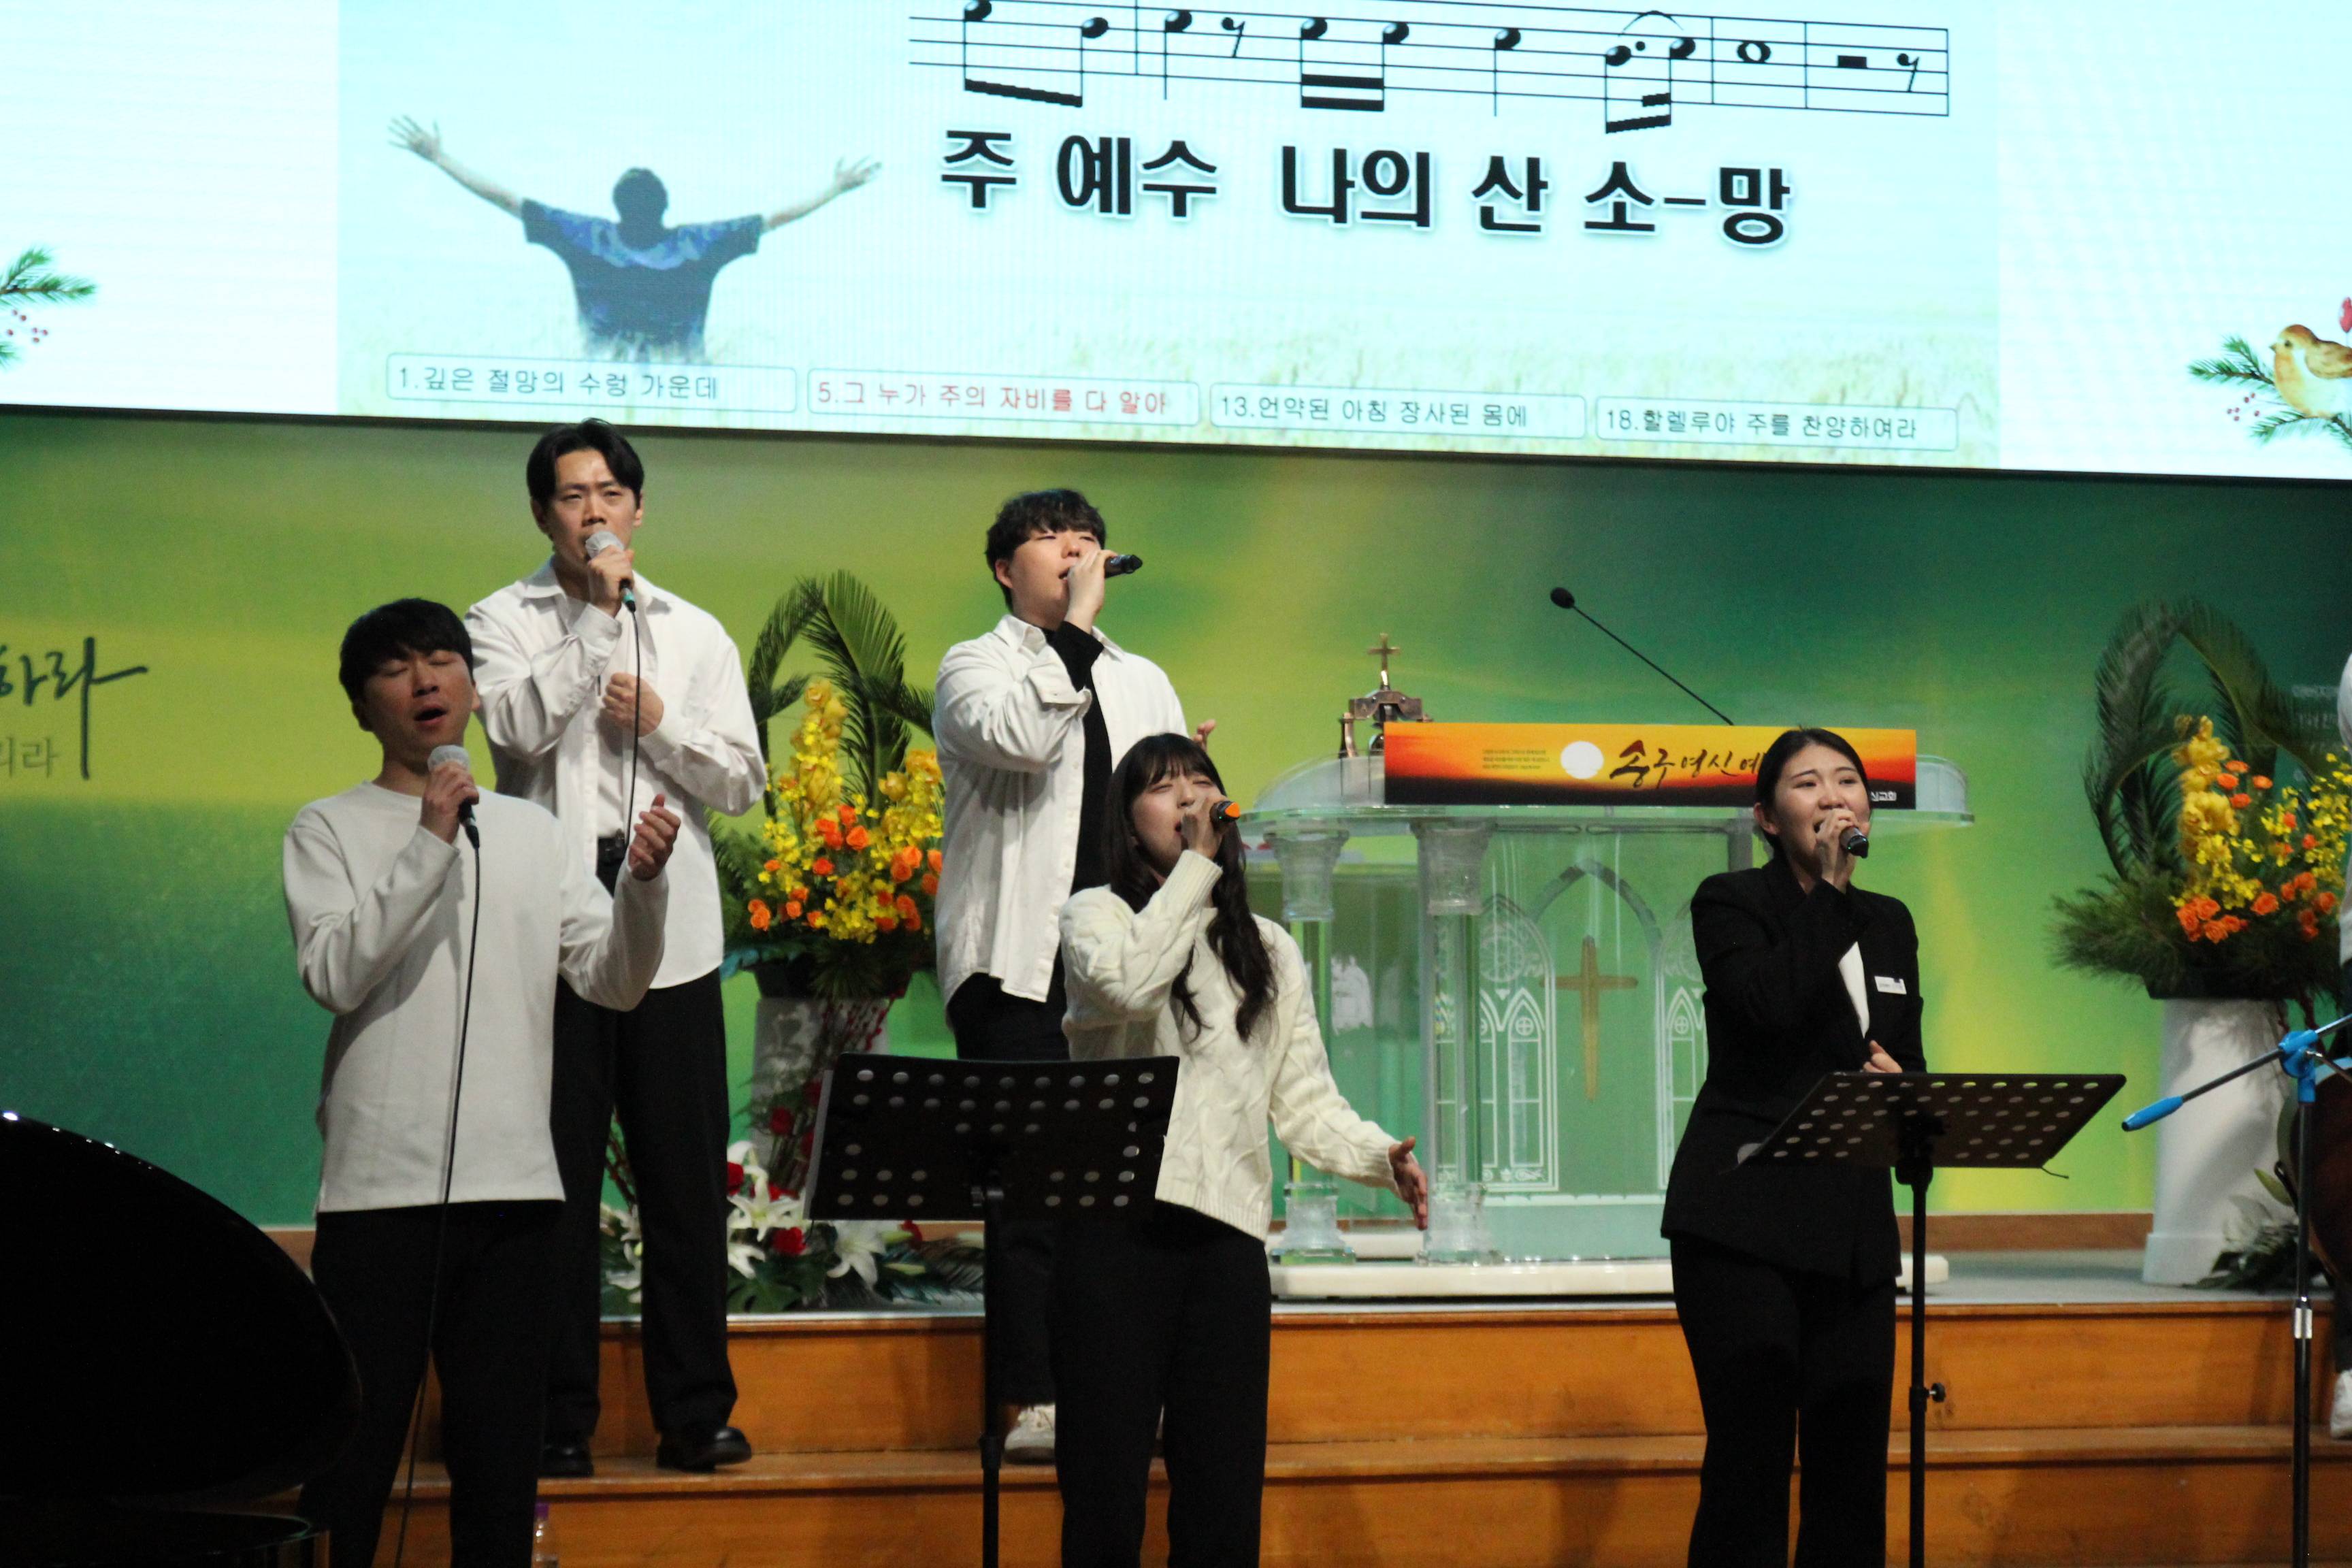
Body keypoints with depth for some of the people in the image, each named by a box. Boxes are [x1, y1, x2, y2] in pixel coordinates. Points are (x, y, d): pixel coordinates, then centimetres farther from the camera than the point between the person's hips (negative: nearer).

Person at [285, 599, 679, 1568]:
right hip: (380, 1184, -4)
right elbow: (334, 974, -12)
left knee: (500, 1451, 7)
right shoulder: (330, 831, 4)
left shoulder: (531, 832, 15)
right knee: (353, 1449, -3)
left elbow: (615, 980, 9)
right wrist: (430, 843, -16)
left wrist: (644, 883, -10)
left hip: (512, 1183, 4)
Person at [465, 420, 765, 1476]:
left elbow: (742, 783, 9)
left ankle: (695, 1410, 8)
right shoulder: (505, 622, 6)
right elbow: (518, 726, -14)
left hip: (668, 924, 3)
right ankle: (558, 1418, 6)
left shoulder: (695, 634, 15)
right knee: (559, 1178, 0)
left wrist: (658, 723, -5)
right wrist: (599, 614, -13)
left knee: (686, 1173, 2)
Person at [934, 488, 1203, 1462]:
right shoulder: (975, 667, 4)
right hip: (1020, 966, -5)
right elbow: (1017, 739, -17)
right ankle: (1032, 1402, -3)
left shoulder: (1142, 682, 21)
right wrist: (1077, 630, -12)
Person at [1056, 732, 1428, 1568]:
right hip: (1116, 1226, -4)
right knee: (1105, 1491, -6)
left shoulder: (1269, 951, 21)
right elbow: (1128, 982, -17)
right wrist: (1196, 865, -7)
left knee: (1223, 1498, 1)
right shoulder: (1097, 915, 7)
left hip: (1227, 1234, 4)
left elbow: (1303, 1100, 15)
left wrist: (1379, 1156, -4)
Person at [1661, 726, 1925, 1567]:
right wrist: (1826, 890, -13)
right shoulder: (1731, 902, -2)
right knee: (1751, 1457, -7)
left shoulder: (1889, 922, 15)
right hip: (1743, 1217, -6)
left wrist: (1899, 1084, -1)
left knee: (1851, 1461, 4)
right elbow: (1771, 1004, -22)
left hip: (1853, 1227, 6)